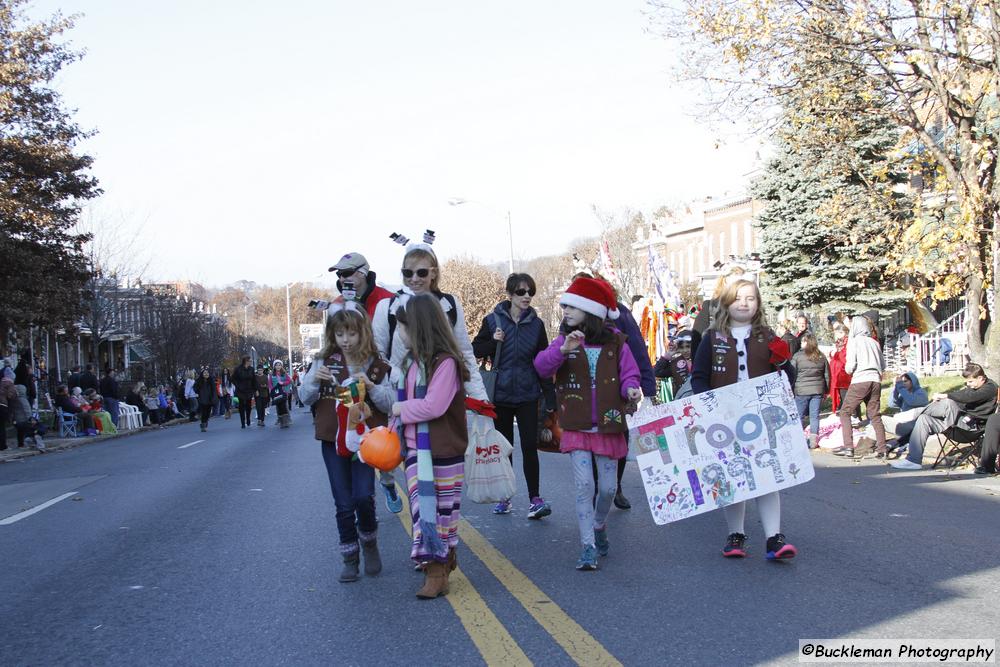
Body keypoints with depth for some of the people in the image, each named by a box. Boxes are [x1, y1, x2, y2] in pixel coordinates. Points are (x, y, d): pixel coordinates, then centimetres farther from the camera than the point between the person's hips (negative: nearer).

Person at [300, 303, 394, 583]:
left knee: (363, 496, -14)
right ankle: (350, 558, 20)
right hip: (333, 441, 2)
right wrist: (314, 379, -15)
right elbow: (306, 398, 5)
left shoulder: (378, 367, -3)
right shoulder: (324, 362, 2)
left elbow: (391, 404, -4)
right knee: (343, 503, 6)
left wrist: (371, 387, -21)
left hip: (364, 440, -2)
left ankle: (369, 542, 15)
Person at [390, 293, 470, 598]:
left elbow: (434, 406, -24)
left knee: (443, 509, 3)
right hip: (416, 449, 8)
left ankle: (439, 569, 10)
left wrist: (400, 409, -12)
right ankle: (436, 565, 20)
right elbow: (406, 400, 12)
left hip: (444, 452, -8)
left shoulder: (446, 362, -17)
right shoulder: (410, 361, 10)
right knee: (422, 508, 10)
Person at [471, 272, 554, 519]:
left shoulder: (536, 324, 2)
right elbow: (475, 350, 5)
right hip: (501, 394, 0)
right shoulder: (493, 320, -1)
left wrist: (550, 396, 0)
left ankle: (535, 499, -3)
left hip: (527, 395, 0)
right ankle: (504, 497, 21)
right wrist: (493, 342, -15)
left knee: (530, 446, -6)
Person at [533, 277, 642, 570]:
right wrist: (562, 350, -32)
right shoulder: (565, 340, 1)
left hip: (608, 427, 1)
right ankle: (588, 548, 2)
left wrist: (631, 388, -21)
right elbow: (541, 366, -15)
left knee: (608, 488, 8)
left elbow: (629, 374, 1)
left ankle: (599, 527, 39)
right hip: (577, 428, -1)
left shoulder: (615, 341, 0)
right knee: (584, 486, -7)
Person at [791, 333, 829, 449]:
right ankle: (814, 441, 6)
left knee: (799, 416, 4)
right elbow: (827, 375, 12)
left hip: (801, 391, -3)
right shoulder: (821, 357, 7)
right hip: (817, 390, 4)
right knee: (815, 416, 7)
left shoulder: (797, 356, -6)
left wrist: (790, 390, 3)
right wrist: (825, 391, 20)